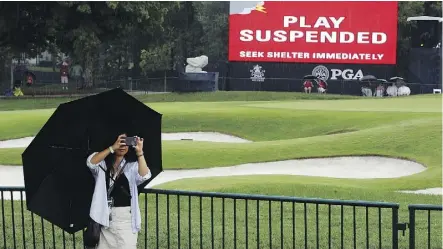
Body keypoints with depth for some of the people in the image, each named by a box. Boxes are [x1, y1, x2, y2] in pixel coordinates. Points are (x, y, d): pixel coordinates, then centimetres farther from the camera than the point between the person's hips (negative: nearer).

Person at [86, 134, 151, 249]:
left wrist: (139, 152, -26)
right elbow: (90, 162, -18)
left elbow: (145, 175, -17)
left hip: (126, 217, -1)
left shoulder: (132, 165, 2)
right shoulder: (102, 163, 4)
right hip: (105, 216, 1)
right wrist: (112, 148, -25)